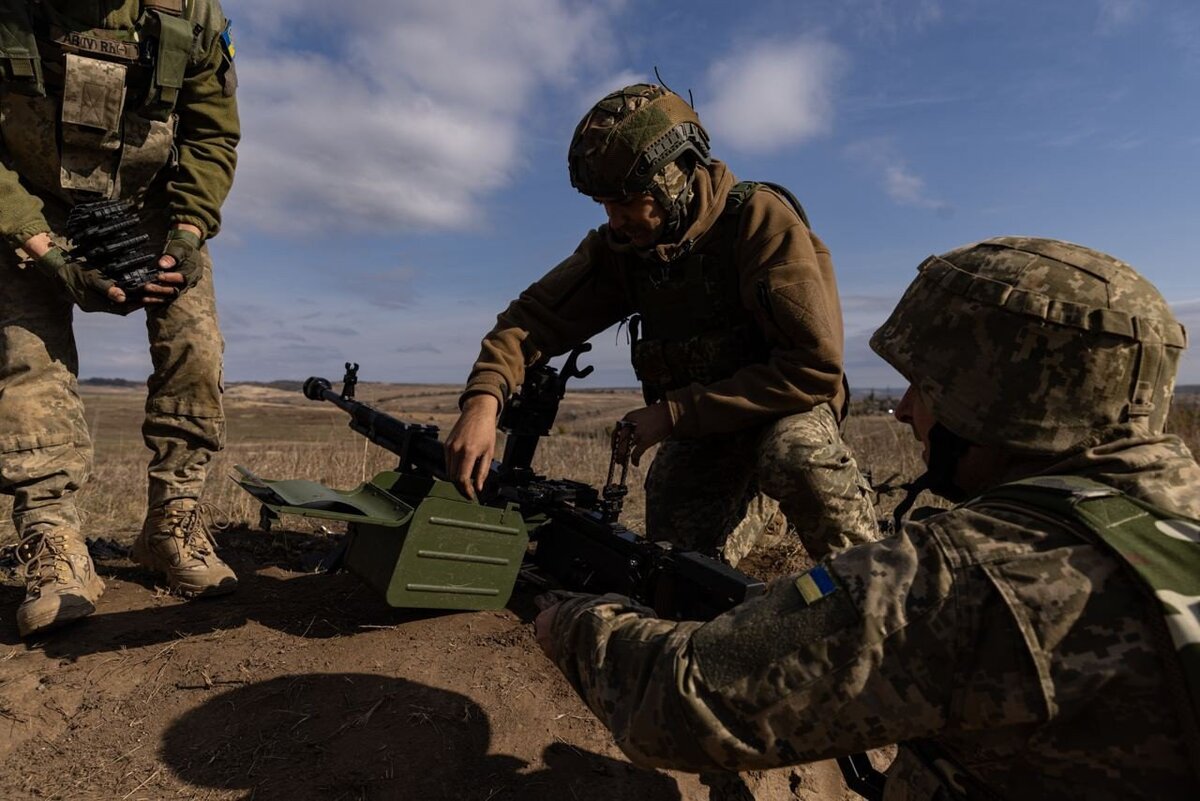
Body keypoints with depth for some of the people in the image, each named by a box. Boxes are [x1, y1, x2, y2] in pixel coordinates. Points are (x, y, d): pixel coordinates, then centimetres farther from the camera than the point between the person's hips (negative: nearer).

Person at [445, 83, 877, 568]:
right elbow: (535, 317, -8)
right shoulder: (619, 246, -5)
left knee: (792, 452, -37)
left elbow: (815, 368, -25)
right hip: (696, 433, 5)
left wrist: (673, 412, -25)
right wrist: (483, 398, -29)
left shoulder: (760, 221, -20)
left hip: (785, 411, -4)